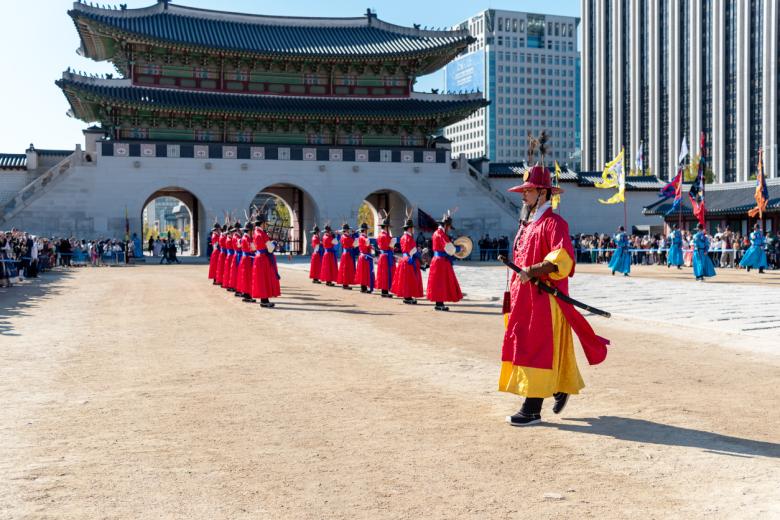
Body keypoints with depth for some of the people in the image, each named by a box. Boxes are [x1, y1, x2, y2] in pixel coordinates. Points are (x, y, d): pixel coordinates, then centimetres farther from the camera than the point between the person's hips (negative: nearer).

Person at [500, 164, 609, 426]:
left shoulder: (553, 222, -11)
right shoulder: (526, 224, 17)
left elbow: (563, 258, -25)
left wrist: (533, 272, -32)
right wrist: (513, 291, 21)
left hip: (544, 298, -9)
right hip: (524, 297, 9)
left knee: (537, 350, -6)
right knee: (522, 345, 14)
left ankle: (532, 410, -1)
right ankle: (562, 388, 33)